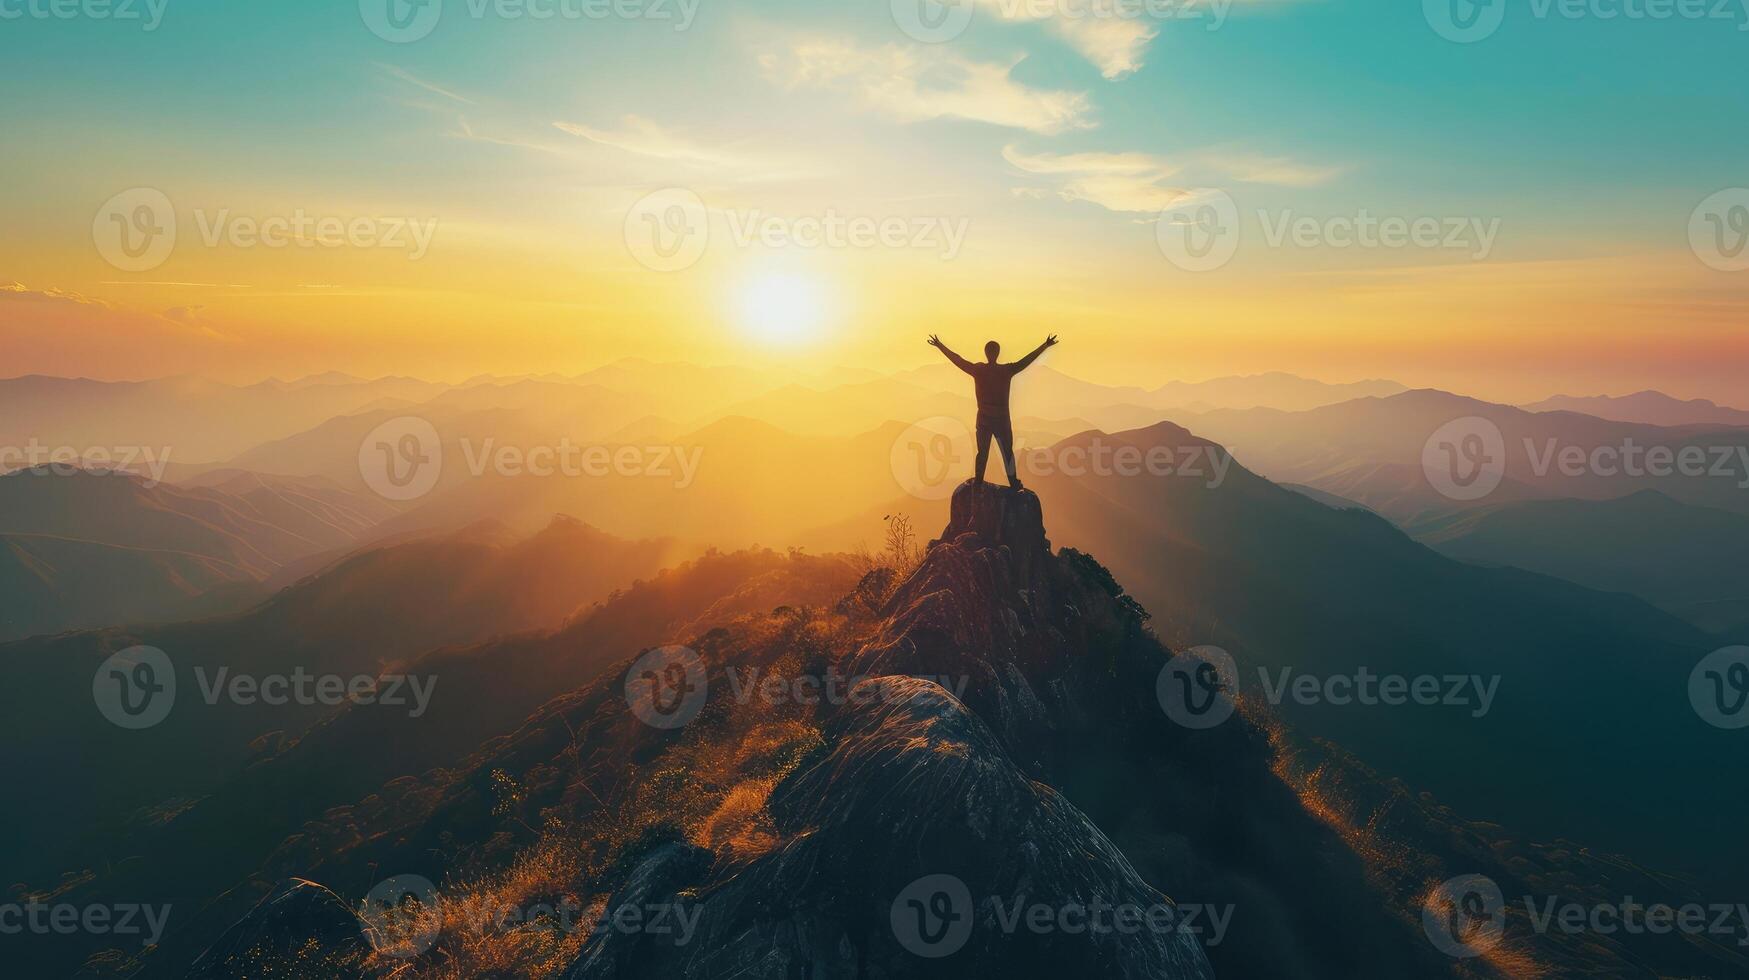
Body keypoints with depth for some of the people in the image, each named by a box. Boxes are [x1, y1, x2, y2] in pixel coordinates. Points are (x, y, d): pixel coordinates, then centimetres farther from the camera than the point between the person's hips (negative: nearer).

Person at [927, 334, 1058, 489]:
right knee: (1007, 452, 8)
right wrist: (1045, 346, 1)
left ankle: (978, 482, 20)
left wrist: (939, 346, 7)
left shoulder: (978, 370, -9)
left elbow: (957, 359, -2)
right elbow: (1027, 360, -7)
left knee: (982, 452, 14)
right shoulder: (1007, 370, -12)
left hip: (983, 419, 2)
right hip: (1002, 419, -2)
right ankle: (1014, 484, 12)